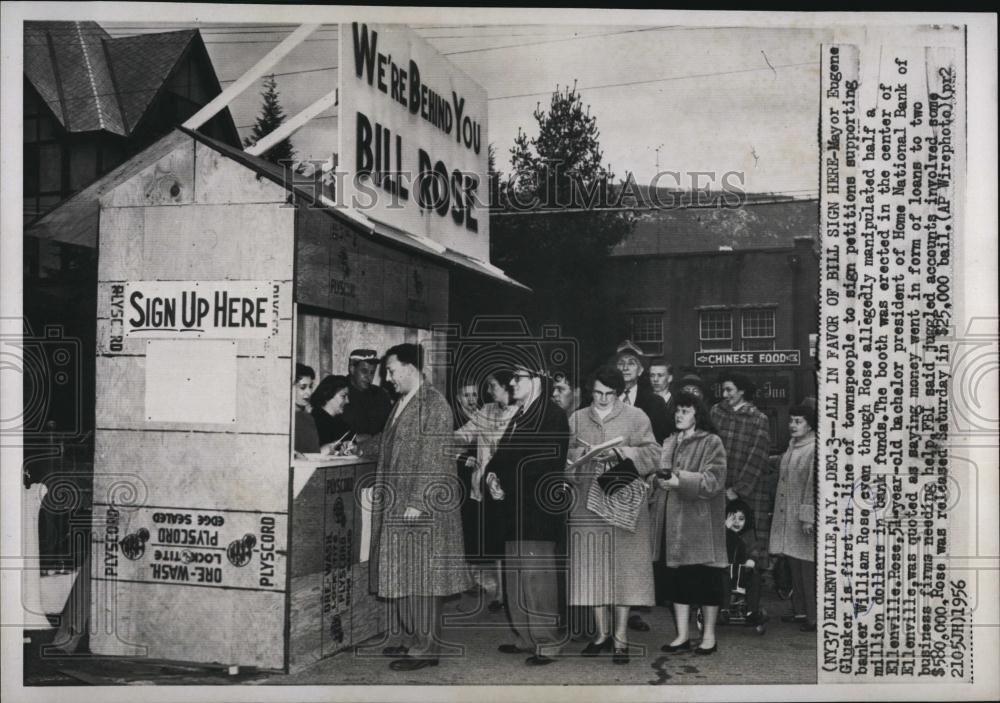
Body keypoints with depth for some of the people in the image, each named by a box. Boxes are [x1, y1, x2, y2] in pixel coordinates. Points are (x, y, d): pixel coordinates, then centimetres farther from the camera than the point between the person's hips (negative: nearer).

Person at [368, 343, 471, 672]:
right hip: (395, 506, 9)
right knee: (399, 577, 11)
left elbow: (433, 459, -17)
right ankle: (410, 640, 22)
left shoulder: (434, 404, -12)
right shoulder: (400, 404, 15)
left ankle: (426, 648, 3)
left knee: (420, 577, -4)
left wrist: (417, 503, -20)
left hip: (422, 507, -9)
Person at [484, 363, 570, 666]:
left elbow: (545, 463, -17)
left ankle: (546, 644, 4)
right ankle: (525, 637, 23)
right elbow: (502, 454, 18)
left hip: (537, 509, -8)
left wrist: (503, 477, -13)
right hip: (514, 510, 9)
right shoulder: (519, 415, 16)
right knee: (515, 578, 12)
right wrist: (492, 473, -3)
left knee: (537, 577, -5)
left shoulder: (552, 416, -10)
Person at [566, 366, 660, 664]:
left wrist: (620, 452, -17)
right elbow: (565, 455, 9)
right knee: (593, 567, 3)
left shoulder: (636, 417, 3)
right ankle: (602, 633, 15)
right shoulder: (577, 419, 12)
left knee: (622, 567, -3)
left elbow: (652, 453, -4)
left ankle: (620, 637, 4)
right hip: (587, 503, 3)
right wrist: (584, 455, -11)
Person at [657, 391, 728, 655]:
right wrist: (663, 479, -8)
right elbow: (662, 474, 16)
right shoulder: (670, 443, 13)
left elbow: (713, 481, -13)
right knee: (677, 577, 6)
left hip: (703, 517, -5)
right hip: (676, 517, 6)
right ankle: (682, 636, 13)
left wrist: (680, 480, -18)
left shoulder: (711, 443, -6)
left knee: (707, 577, 1)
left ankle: (709, 636, 12)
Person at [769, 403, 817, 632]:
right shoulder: (791, 446, 13)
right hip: (787, 516, 9)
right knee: (794, 566, 15)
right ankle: (800, 610, 25)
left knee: (809, 568, -4)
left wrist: (808, 516, -19)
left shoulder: (814, 449, -14)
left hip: (804, 517, -9)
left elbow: (813, 484, -18)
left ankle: (814, 616, 2)